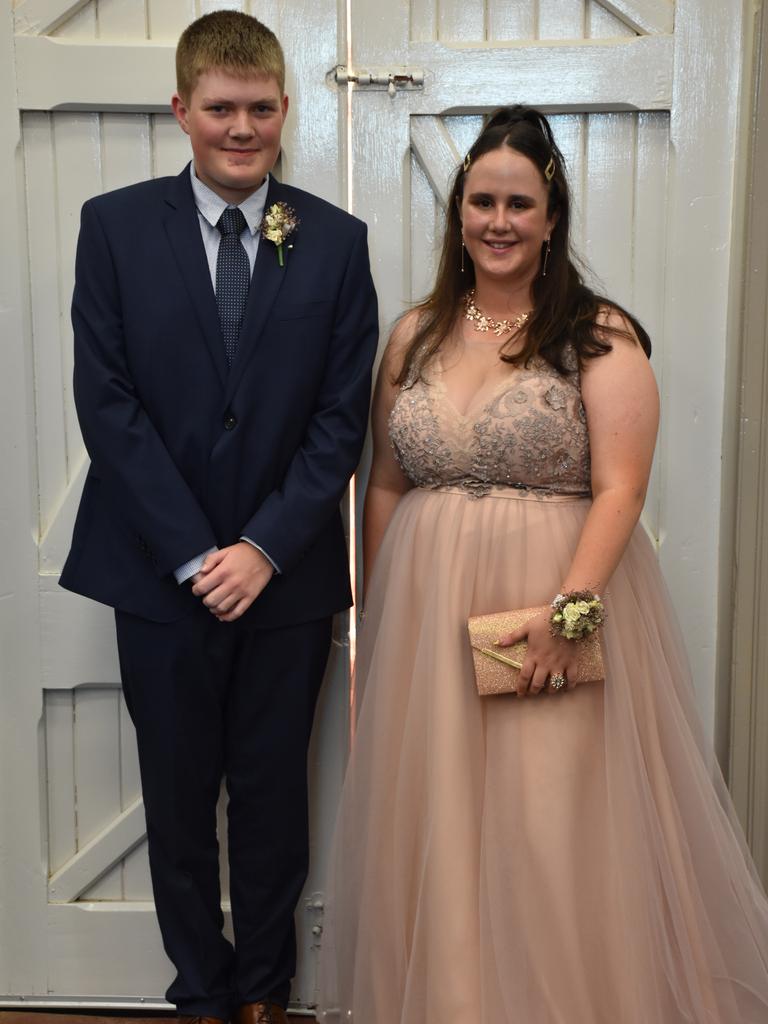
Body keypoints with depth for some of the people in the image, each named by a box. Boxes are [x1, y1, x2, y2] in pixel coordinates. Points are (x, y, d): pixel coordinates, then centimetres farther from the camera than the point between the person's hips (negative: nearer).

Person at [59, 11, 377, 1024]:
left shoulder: (336, 240, 1)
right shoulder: (115, 225, -1)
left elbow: (342, 416, -1)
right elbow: (106, 402, -6)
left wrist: (265, 548, -10)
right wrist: (193, 554, -11)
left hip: (288, 574, 1)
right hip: (161, 572, 0)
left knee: (273, 795, 13)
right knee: (178, 796, 12)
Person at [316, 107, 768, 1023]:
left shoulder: (600, 336, -4)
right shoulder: (415, 335, 10)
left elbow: (619, 489, -11)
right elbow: (385, 485, 12)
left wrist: (570, 609, -23)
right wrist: (379, 616, 9)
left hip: (561, 603, -4)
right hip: (429, 615, 4)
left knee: (554, 833, 2)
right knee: (436, 832, 12)